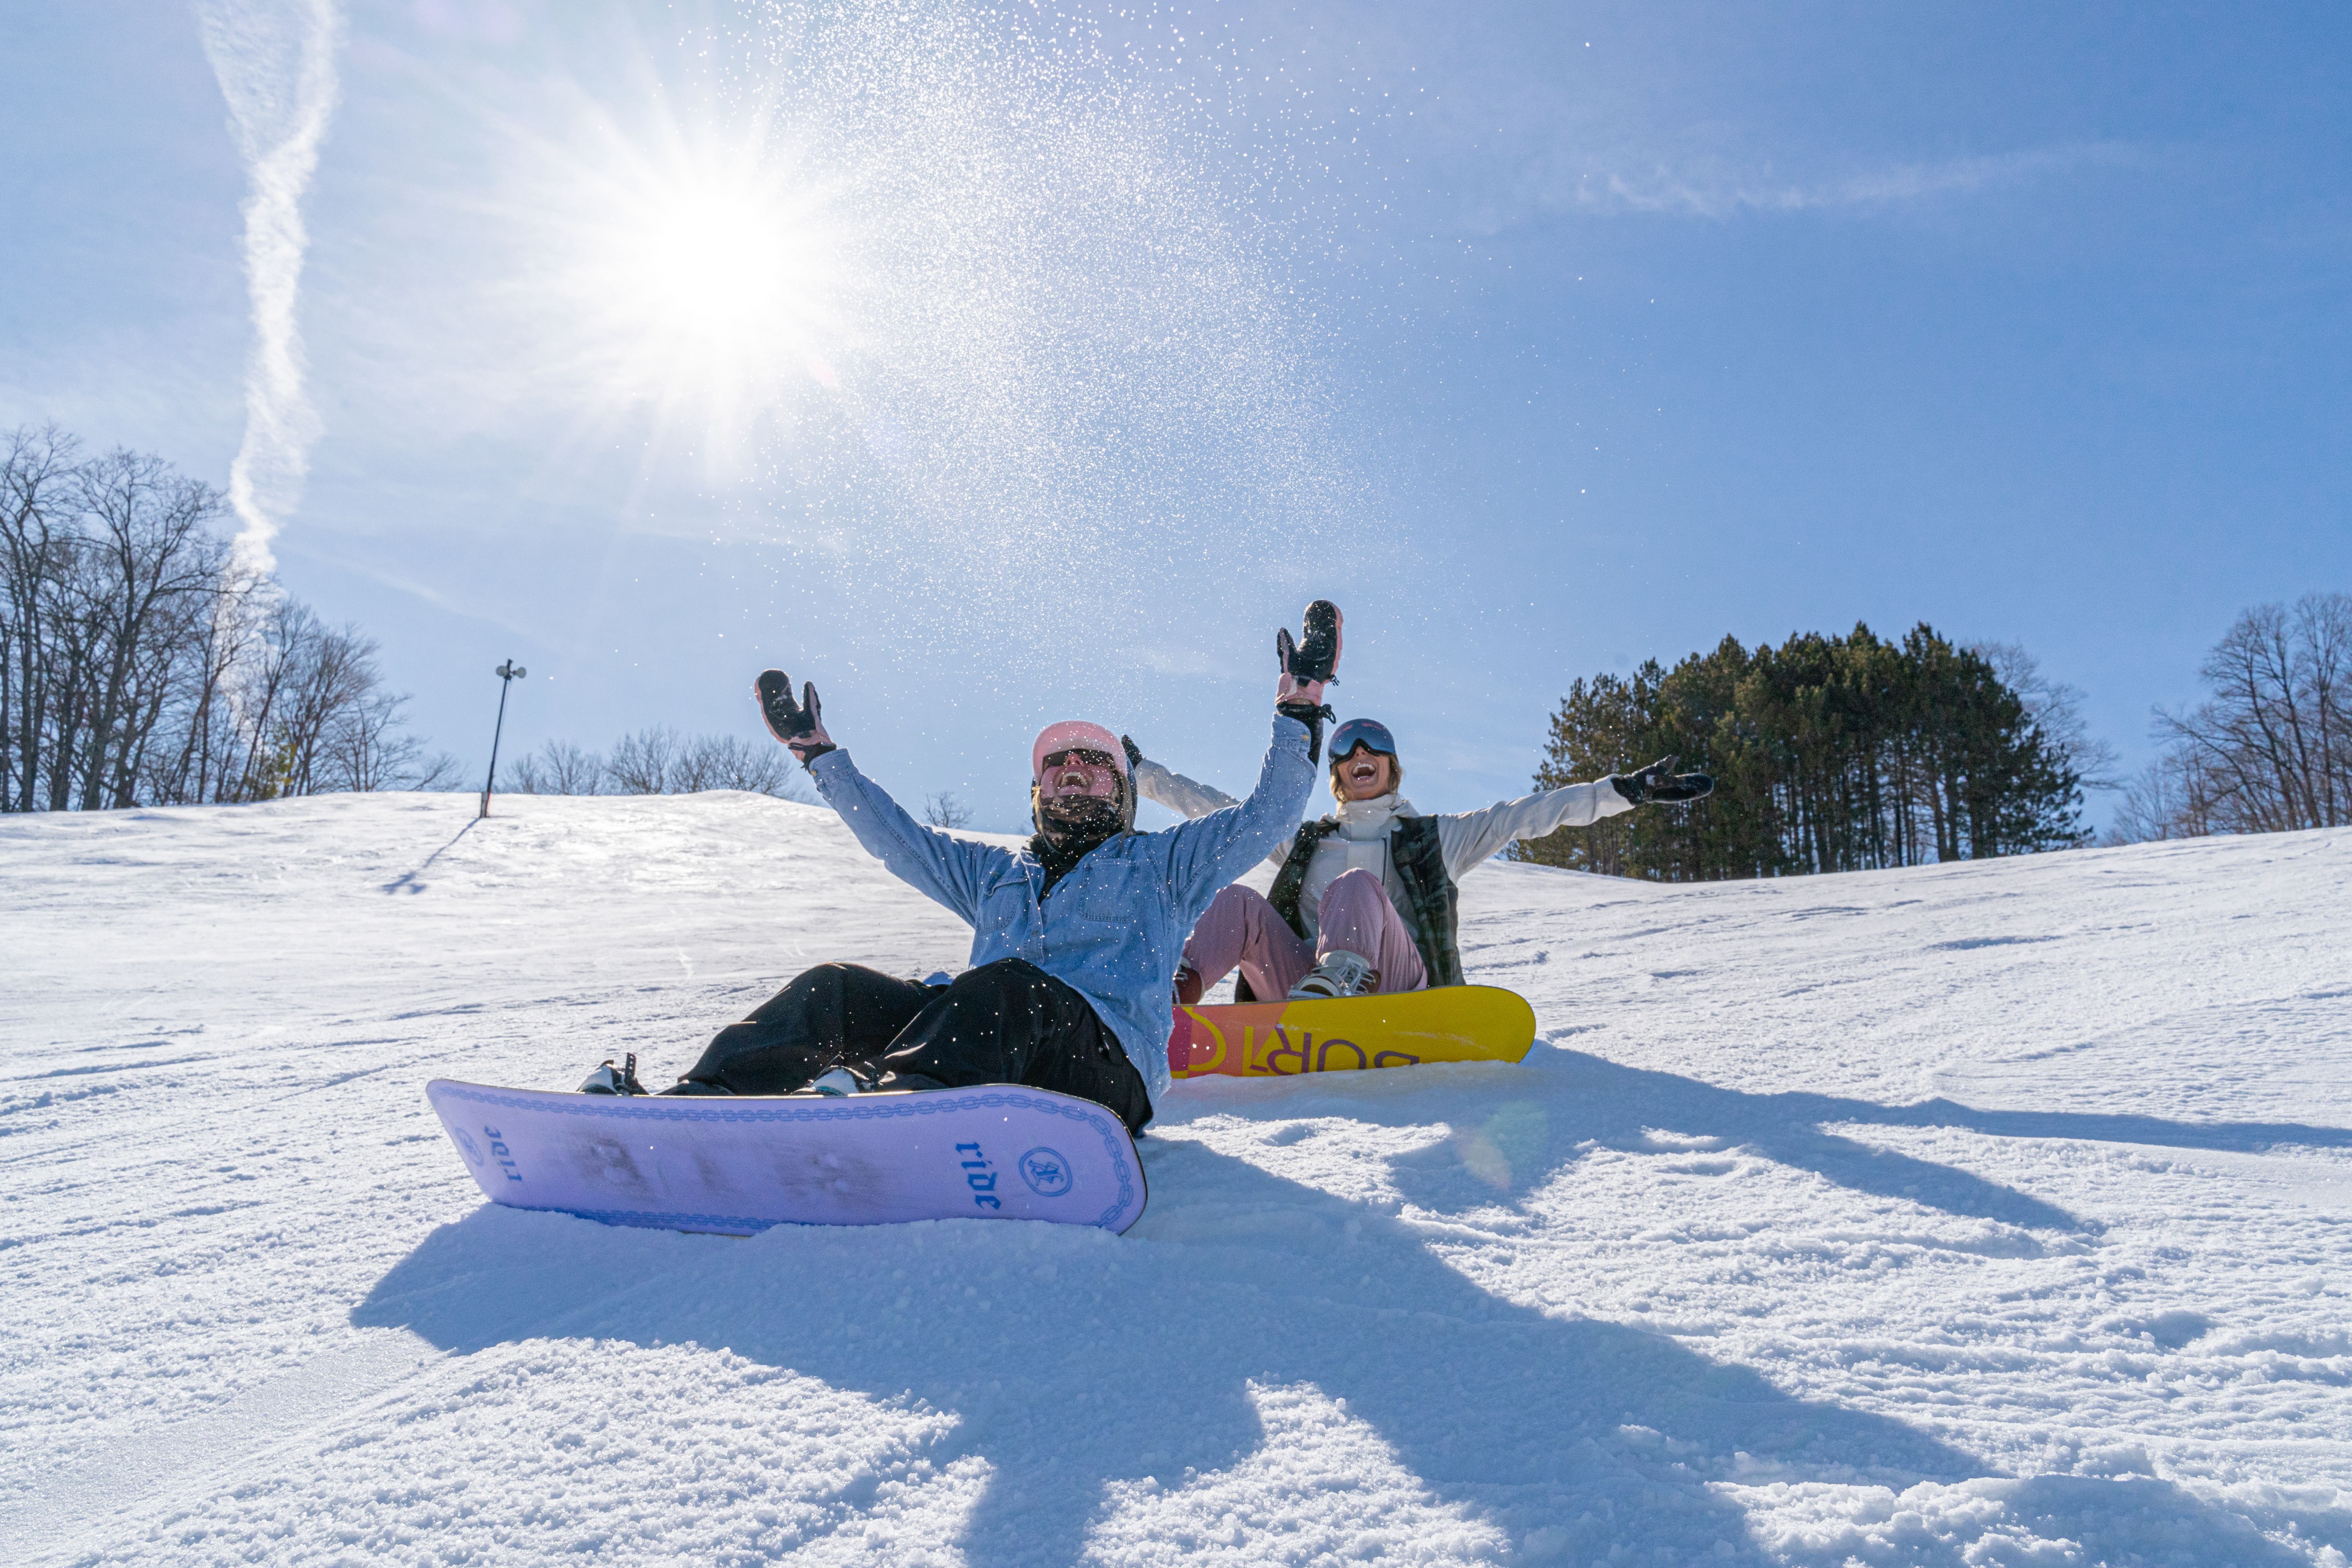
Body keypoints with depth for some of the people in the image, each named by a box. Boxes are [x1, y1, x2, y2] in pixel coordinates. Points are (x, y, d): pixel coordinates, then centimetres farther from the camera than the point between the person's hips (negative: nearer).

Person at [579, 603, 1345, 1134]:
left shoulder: (1161, 863, 24)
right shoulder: (996, 871, 35)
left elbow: (1267, 814, 15)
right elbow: (894, 835, 38)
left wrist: (1300, 709, 8)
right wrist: (819, 754, 37)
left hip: (1105, 1061, -5)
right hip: (983, 1047, 5)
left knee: (1005, 986, -38)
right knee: (835, 989, -14)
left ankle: (896, 1098, -65)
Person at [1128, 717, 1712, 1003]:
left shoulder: (1436, 838, 24)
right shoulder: (1302, 840, 30)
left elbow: (1533, 814, 15)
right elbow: (1212, 807, 29)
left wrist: (1628, 789, 7)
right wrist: (1138, 771, 25)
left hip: (1395, 985, -2)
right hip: (1296, 982, 3)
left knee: (1357, 885, -30)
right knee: (1238, 902, -21)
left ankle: (1338, 985, -60)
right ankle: (1168, 998, -46)